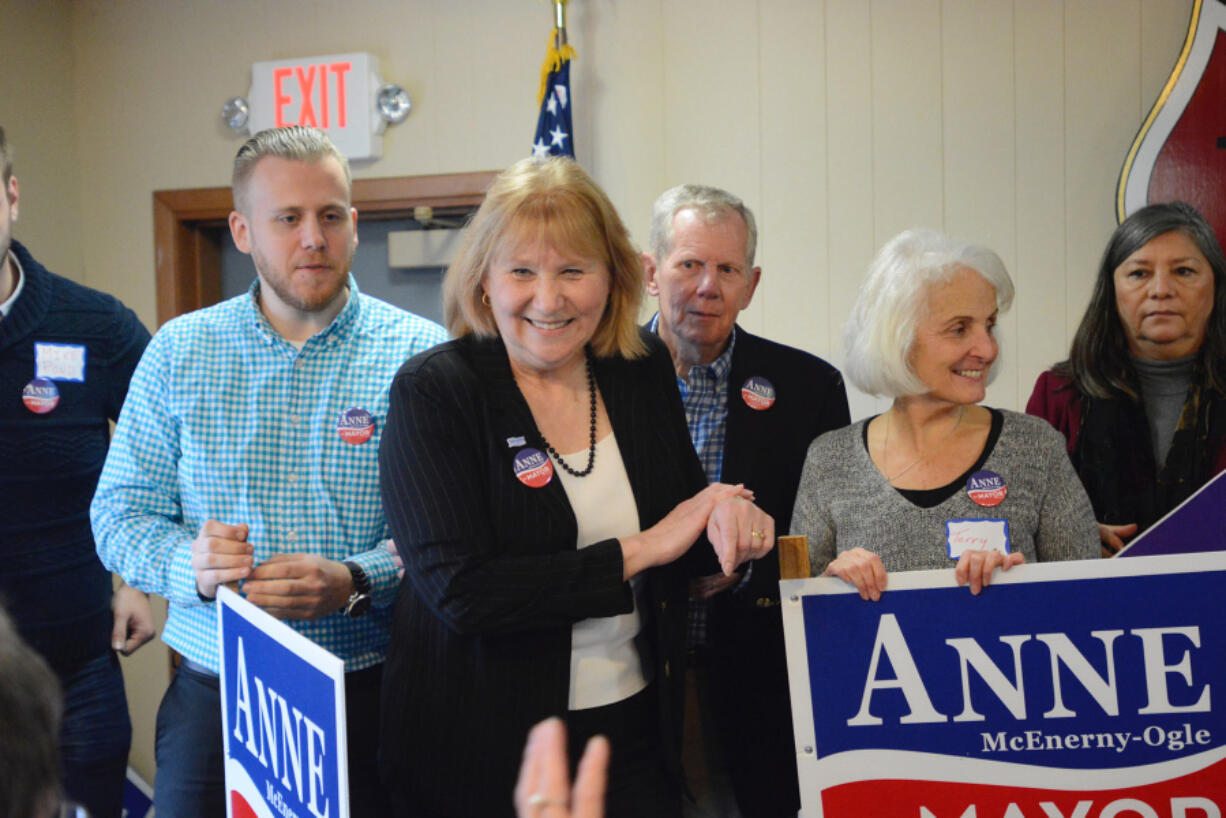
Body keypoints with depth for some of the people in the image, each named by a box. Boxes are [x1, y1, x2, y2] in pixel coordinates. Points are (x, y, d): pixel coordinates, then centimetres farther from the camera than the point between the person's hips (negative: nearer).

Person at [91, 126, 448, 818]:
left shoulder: (421, 353, -4)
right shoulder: (179, 353, 4)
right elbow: (121, 513, 4)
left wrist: (355, 584, -25)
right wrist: (190, 565, -16)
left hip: (371, 701, -1)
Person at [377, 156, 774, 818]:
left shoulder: (646, 371, 0)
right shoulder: (431, 391, -14)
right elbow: (458, 590, -23)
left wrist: (730, 524, -13)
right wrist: (635, 553, -19)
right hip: (484, 753, -4)